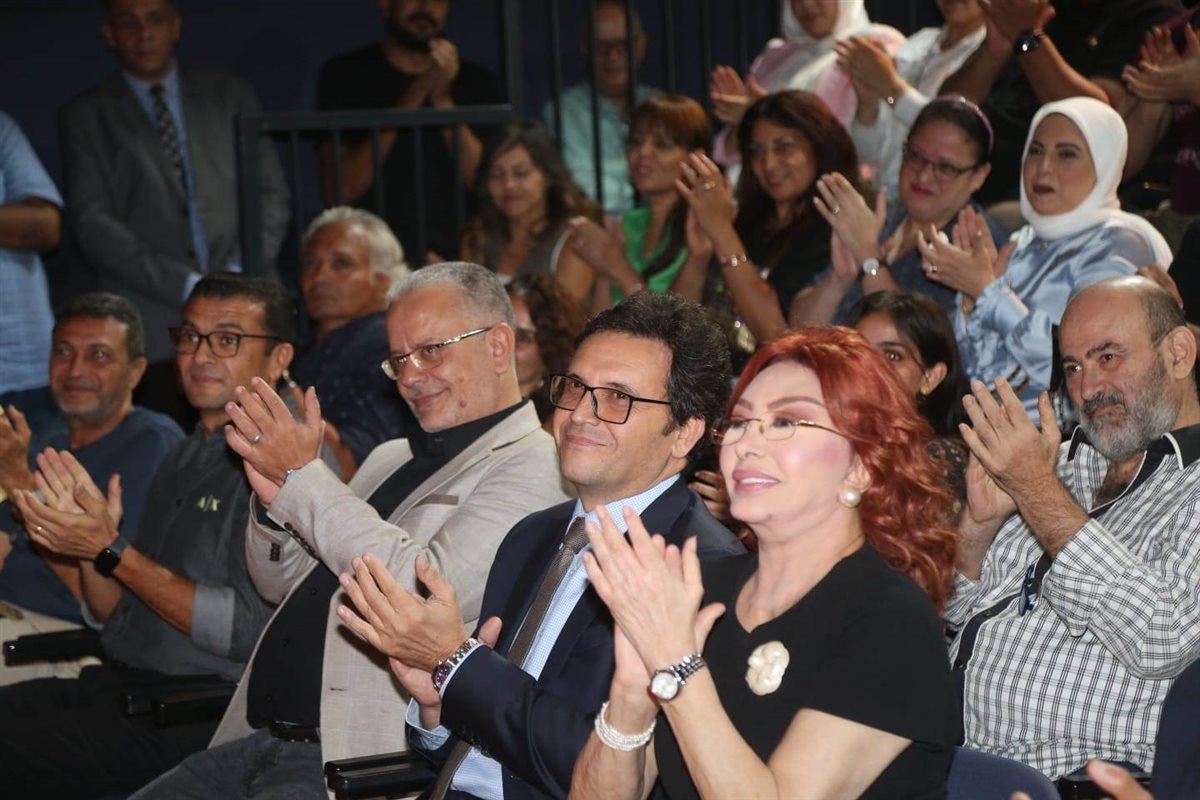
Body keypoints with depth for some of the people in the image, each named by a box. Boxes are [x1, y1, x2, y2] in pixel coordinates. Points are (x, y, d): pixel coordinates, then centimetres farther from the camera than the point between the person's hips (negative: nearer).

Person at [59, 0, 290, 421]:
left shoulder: (231, 96, 17)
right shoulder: (86, 116, 10)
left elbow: (271, 193, 13)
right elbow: (91, 223, 1)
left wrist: (241, 275, -5)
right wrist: (185, 287, -9)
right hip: (152, 330, -1)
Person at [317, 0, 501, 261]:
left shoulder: (476, 81, 13)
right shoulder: (345, 74, 7)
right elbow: (338, 192, -4)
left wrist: (443, 100, -10)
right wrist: (409, 102, -11)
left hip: (455, 259, 2)